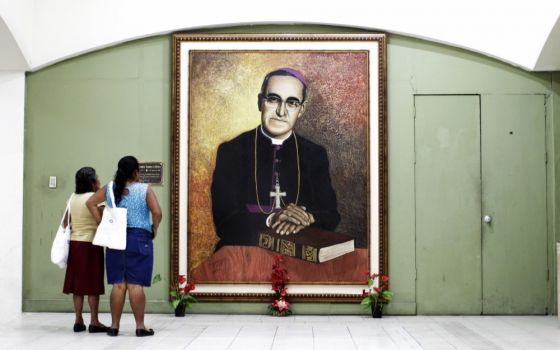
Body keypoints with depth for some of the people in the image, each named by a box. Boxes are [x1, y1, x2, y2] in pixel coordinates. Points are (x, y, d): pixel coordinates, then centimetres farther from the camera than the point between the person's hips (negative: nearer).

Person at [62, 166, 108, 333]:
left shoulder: (73, 197, 9)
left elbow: (66, 221, 12)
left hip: (75, 243, 7)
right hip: (91, 244, -6)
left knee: (78, 282, 9)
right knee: (92, 283, -2)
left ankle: (78, 320, 11)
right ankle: (94, 322, 0)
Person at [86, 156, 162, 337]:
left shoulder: (110, 189, 8)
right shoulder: (145, 189, -4)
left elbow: (90, 203, 4)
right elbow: (157, 212, -13)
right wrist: (154, 228, 4)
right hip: (139, 239, -3)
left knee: (118, 284, 8)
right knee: (135, 285, -2)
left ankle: (114, 325, 12)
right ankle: (140, 326, 2)